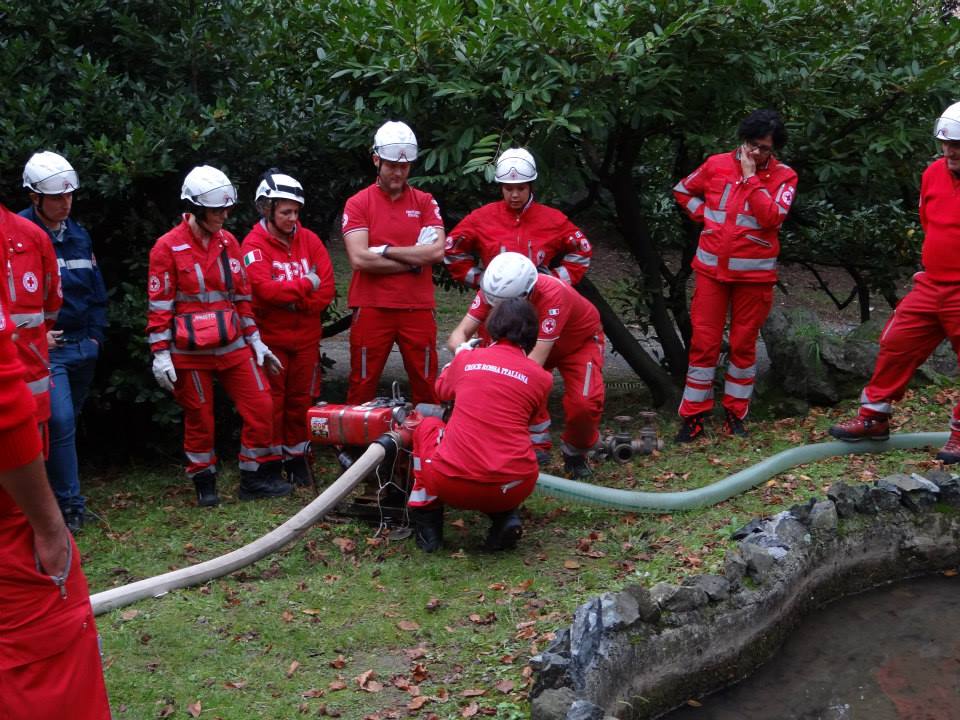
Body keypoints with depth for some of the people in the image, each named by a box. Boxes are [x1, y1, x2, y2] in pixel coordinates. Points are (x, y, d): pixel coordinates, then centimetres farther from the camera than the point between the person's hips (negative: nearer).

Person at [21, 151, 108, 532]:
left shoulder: (78, 234, 12)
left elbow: (96, 290, 19)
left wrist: (96, 335, 12)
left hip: (83, 347, 7)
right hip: (46, 349, -6)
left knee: (67, 422, 12)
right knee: (61, 422, -13)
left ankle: (50, 495, 23)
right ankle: (69, 504, -3)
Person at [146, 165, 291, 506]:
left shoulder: (228, 242, 7)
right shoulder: (168, 247, -8)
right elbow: (159, 305, -8)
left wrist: (255, 340, 13)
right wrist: (160, 353, -12)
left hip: (232, 345, 5)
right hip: (190, 351, -5)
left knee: (260, 406, 0)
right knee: (199, 418, 5)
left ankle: (256, 477, 12)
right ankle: (204, 484, 20)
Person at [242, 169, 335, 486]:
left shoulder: (309, 239, 4)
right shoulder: (255, 243, -8)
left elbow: (326, 288, -3)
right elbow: (264, 288, -22)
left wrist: (292, 301, -14)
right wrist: (305, 286, -13)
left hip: (306, 337, 4)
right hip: (269, 338, -4)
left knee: (301, 400, 11)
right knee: (272, 402, 2)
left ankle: (298, 459, 24)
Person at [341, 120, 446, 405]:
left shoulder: (425, 202, 7)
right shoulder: (358, 204, 1)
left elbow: (437, 252, -7)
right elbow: (359, 259, -12)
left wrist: (385, 250, -9)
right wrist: (413, 260, -9)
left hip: (418, 309, 2)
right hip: (372, 309, -2)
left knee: (427, 389, 8)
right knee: (362, 390, 6)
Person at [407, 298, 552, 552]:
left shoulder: (466, 359, 6)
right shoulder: (541, 378, 4)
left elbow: (441, 392, 29)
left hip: (452, 486, -1)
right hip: (512, 490, 1)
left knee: (428, 426, 28)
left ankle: (426, 522, 21)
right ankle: (505, 517, 10)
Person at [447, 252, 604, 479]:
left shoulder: (552, 294, -43)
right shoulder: (495, 289, -29)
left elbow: (537, 359, -45)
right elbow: (460, 333, -28)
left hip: (580, 341, -5)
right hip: (532, 339, 5)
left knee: (584, 403, -23)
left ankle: (576, 454, 9)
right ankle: (537, 447, 3)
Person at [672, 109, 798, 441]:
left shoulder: (783, 176, -3)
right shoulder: (717, 164, 2)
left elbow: (772, 217, -18)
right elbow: (683, 190, 17)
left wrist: (751, 177, -17)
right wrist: (703, 215, 3)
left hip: (754, 274, -1)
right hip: (712, 268, 1)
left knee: (744, 344, 7)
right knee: (703, 342, 1)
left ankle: (736, 414, 20)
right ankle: (694, 415, 8)